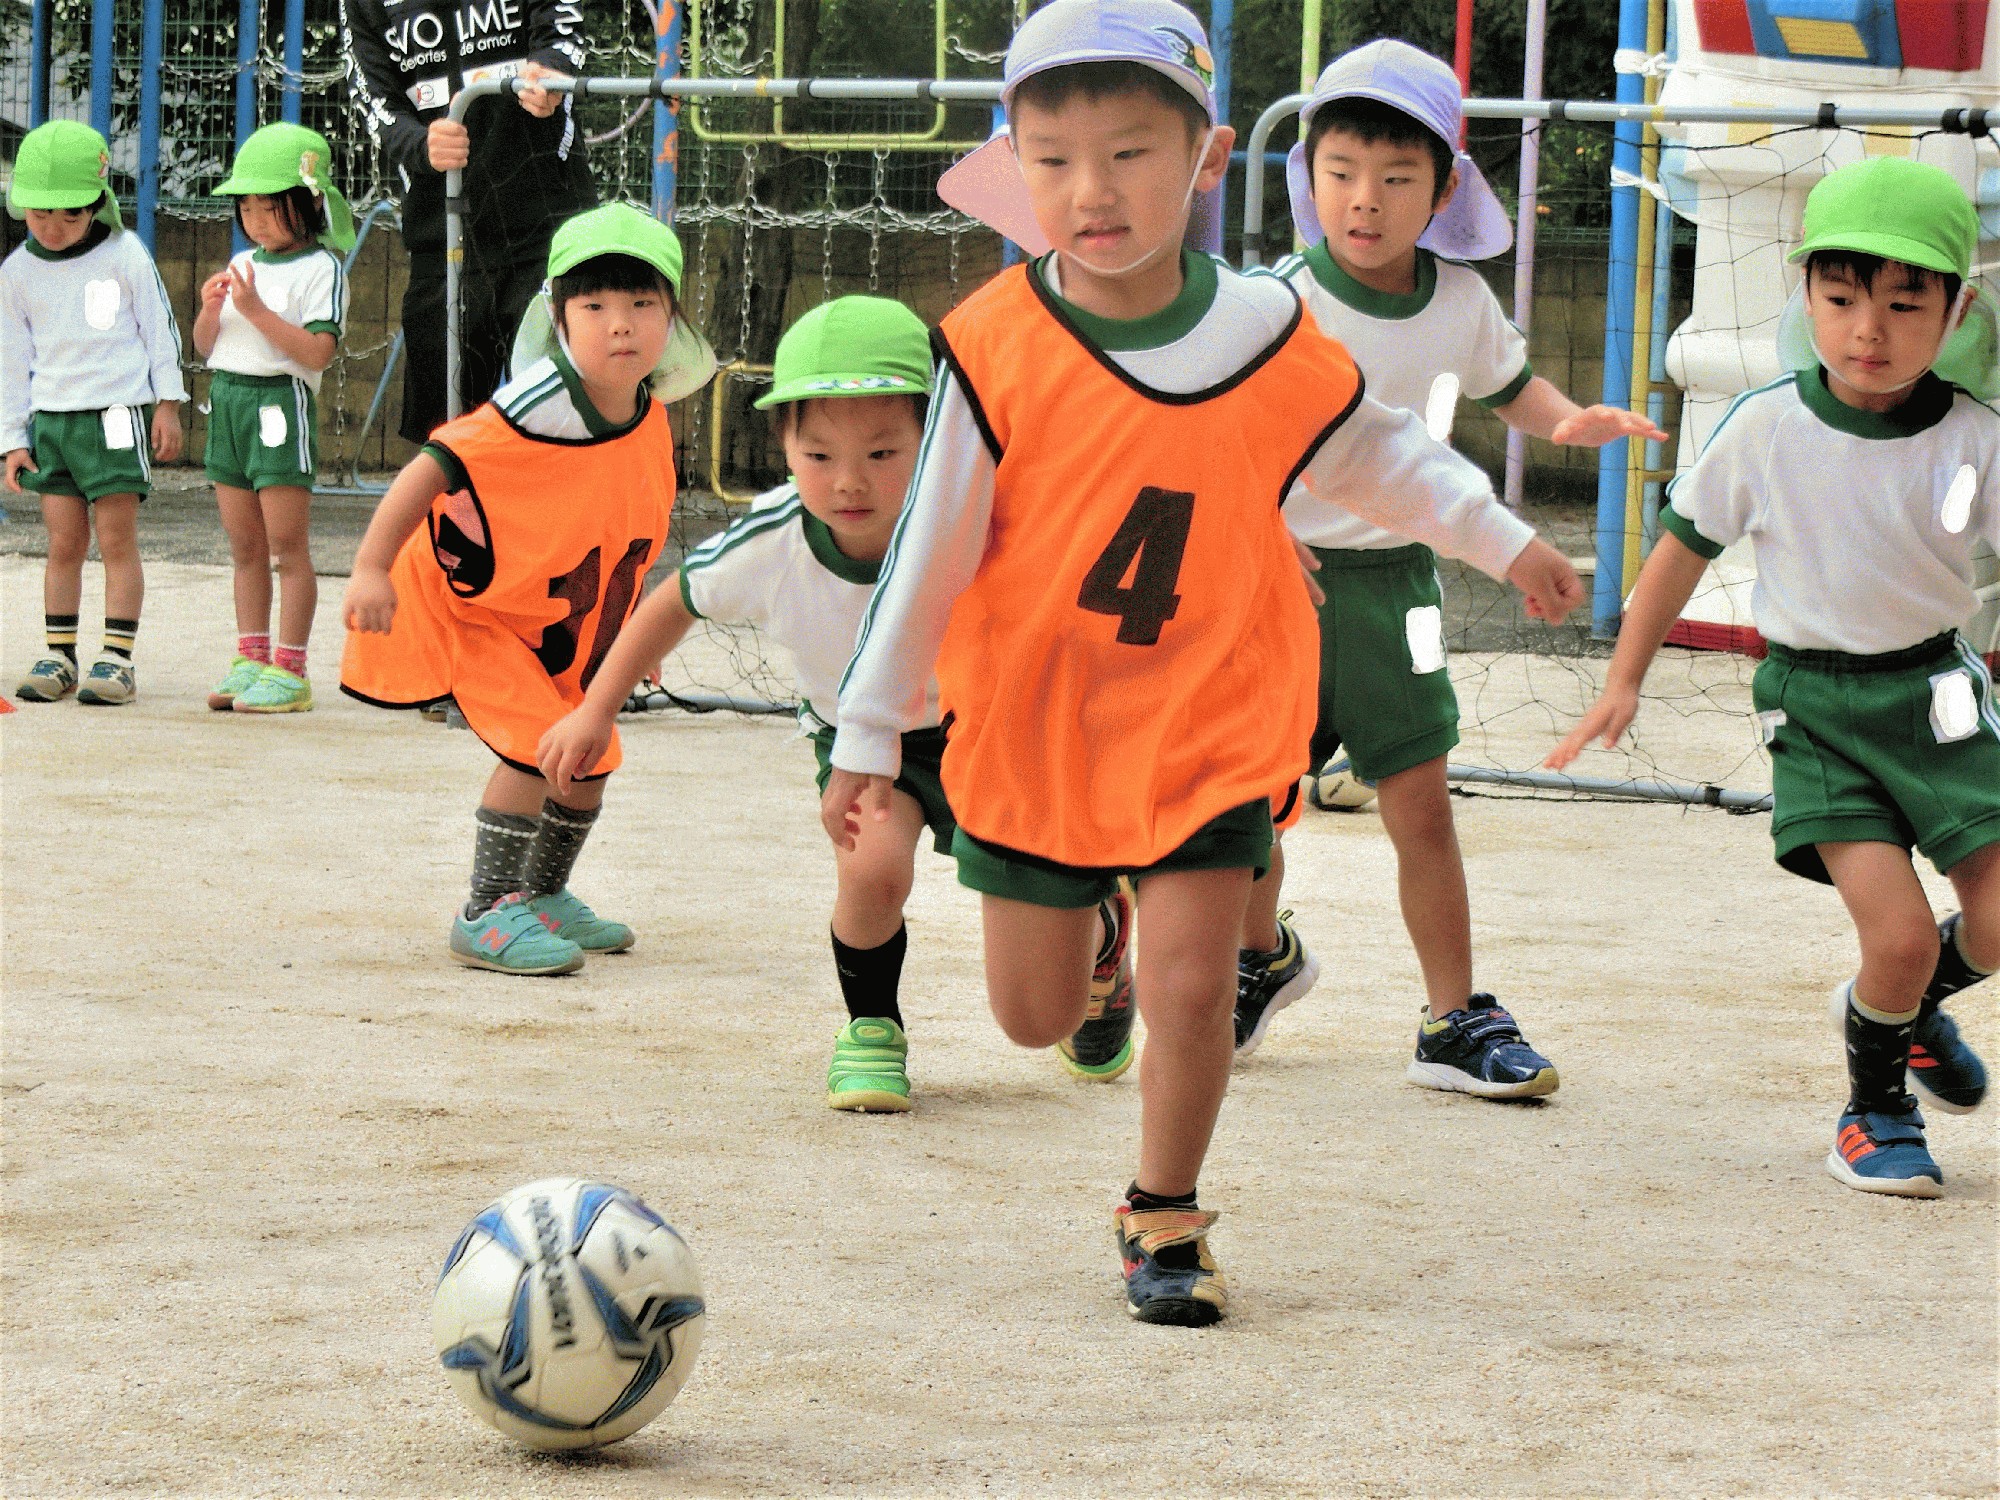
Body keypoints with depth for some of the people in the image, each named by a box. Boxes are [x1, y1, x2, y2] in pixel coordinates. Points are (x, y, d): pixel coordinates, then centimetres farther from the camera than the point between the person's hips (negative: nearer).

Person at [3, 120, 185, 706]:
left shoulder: (124, 256, -5)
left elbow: (160, 331, 2)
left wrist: (168, 406, 1)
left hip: (117, 416, -3)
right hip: (51, 419, 3)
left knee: (117, 540, -4)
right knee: (63, 543, 4)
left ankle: (117, 658, -3)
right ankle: (58, 657, 10)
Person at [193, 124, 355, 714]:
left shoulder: (321, 268, -6)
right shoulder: (242, 265, 15)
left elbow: (317, 351, -17)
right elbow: (205, 346, 18)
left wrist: (257, 311, -20)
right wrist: (210, 308, -2)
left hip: (282, 400, -7)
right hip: (227, 399, 7)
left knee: (287, 548, -4)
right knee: (245, 548, 11)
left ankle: (289, 671, -3)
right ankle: (250, 660, 17)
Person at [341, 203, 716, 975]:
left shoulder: (650, 421, -6)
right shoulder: (539, 408, -31)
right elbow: (432, 469, -30)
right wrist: (372, 567, -36)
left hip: (561, 620, 8)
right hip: (471, 601, -8)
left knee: (592, 754, 13)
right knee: (538, 746, -20)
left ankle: (543, 896, 36)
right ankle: (487, 915, -9)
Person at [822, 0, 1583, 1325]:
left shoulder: (1269, 340, -9)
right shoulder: (996, 351, -16)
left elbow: (1376, 451, 13)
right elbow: (929, 550, -6)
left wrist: (1502, 541, 21)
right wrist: (870, 733, -2)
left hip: (1211, 726, 0)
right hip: (1032, 726, 0)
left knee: (1192, 984, -9)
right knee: (1037, 1014, 10)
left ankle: (1166, 1218, 13)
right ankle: (1088, 927, 46)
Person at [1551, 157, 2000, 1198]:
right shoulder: (1766, 429, -10)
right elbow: (1683, 546, 4)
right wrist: (1624, 681, 8)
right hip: (1814, 700, -2)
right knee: (1898, 932, -14)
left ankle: (1910, 1008, 33)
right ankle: (1875, 1098, 15)